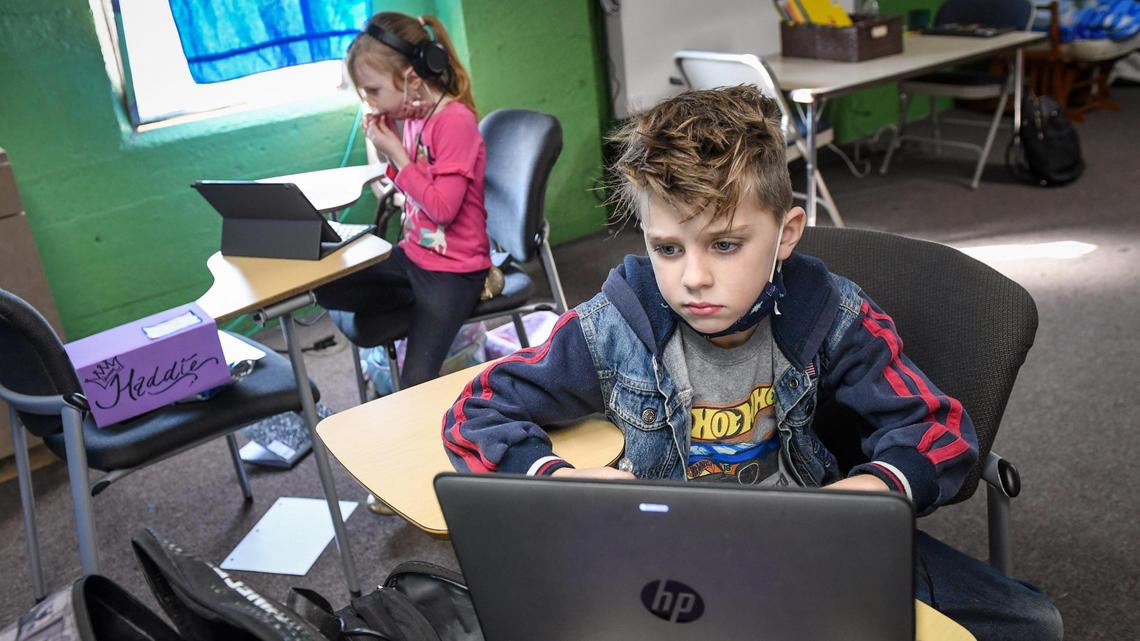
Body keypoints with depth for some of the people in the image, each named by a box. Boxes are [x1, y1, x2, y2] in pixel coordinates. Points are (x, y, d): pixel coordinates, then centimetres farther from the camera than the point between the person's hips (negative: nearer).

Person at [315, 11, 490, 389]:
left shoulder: (455, 120, -20)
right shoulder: (409, 116, 3)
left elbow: (442, 208, -23)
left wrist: (396, 152, -18)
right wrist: (389, 149, -1)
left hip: (454, 268, -8)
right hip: (412, 254, 8)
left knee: (416, 384, -15)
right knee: (326, 289, 0)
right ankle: (419, 303, 3)